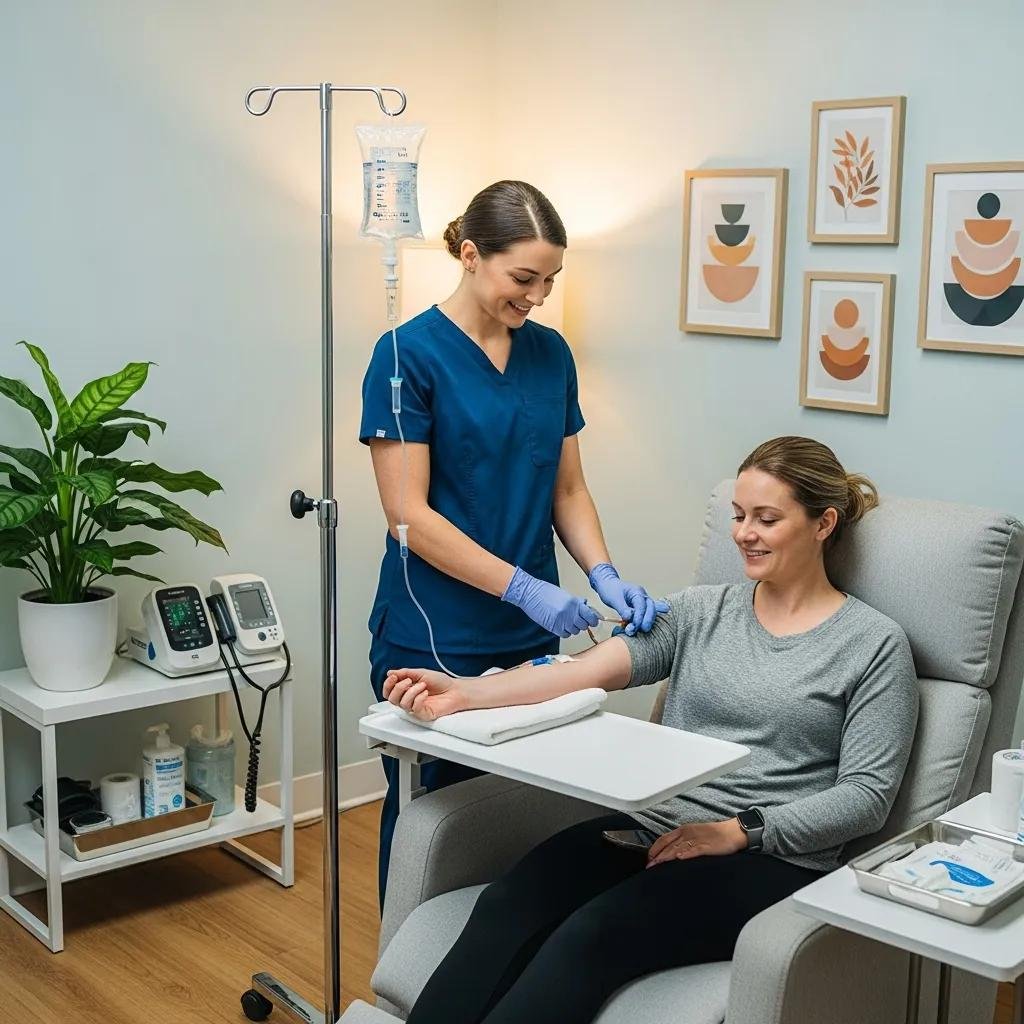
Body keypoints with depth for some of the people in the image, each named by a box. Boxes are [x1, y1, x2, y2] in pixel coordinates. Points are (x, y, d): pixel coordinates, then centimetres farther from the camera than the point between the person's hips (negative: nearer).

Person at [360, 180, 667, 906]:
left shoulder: (551, 354, 6)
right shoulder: (409, 354, -12)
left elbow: (568, 489, 10)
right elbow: (408, 514, -16)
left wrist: (605, 576, -8)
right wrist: (525, 588, -21)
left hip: (530, 635, 5)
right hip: (433, 638, -5)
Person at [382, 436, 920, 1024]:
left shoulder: (875, 644, 2)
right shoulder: (700, 611, 13)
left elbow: (868, 795, -4)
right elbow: (590, 670, -1)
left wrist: (741, 831, -16)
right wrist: (465, 693, -15)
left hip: (769, 859, -4)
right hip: (651, 826, 5)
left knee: (593, 934, -31)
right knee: (505, 906, -25)